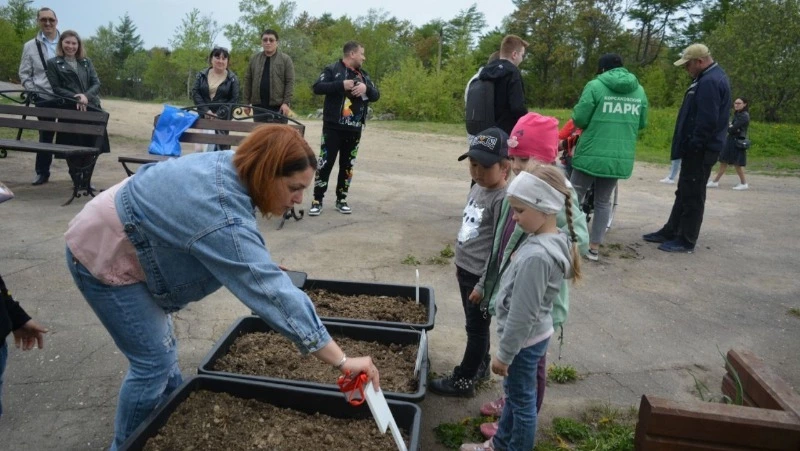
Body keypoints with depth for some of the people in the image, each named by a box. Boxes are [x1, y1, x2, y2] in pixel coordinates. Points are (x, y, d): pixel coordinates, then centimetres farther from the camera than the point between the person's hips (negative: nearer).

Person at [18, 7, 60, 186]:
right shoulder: (30, 46, 8)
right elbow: (24, 73, 9)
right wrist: (33, 92, -4)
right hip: (44, 98, 1)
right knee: (45, 135, 8)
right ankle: (42, 172, 19)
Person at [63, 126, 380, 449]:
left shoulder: (233, 166, -9)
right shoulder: (225, 221, -37)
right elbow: (275, 294, -41)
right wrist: (342, 361, -39)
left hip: (120, 244, 9)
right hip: (104, 257, -9)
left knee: (160, 347, 19)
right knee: (155, 360, -4)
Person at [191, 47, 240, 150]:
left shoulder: (232, 78, 1)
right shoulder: (202, 75, 8)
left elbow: (234, 99, -4)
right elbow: (195, 93, 2)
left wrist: (219, 114, -14)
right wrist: (206, 110, -13)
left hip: (223, 118, -2)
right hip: (204, 116, 2)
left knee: (221, 144, -9)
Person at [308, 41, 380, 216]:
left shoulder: (363, 75, 16)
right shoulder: (332, 69, -1)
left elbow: (376, 96, 13)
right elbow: (317, 88, -12)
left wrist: (366, 88, -8)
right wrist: (341, 84, -19)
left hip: (354, 129, 5)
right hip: (333, 127, -5)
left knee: (347, 165, 9)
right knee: (325, 163, -4)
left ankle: (341, 200, 19)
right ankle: (317, 201, 4)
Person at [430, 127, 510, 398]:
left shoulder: (503, 199, -21)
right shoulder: (477, 188, 6)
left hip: (482, 276, -9)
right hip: (466, 270, 9)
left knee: (477, 328, 7)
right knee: (475, 326, 22)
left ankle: (463, 380, 19)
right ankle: (480, 367, 39)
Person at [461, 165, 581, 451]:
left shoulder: (536, 255, -32)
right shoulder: (556, 240, -2)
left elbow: (522, 314, -25)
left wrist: (504, 354, -14)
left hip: (524, 340, -10)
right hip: (533, 334, 10)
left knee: (522, 401, 12)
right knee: (513, 394, 25)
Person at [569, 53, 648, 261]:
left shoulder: (595, 86, -6)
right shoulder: (639, 90, 10)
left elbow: (579, 119, -8)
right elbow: (642, 124, 16)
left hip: (592, 154, -4)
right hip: (620, 157, 5)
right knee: (603, 202, 15)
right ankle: (595, 247, 17)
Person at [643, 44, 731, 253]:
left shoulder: (710, 82, -19)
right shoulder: (710, 78, 16)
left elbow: (707, 121, -26)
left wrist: (693, 145, -19)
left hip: (700, 150, -11)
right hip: (699, 148, 11)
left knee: (692, 195, -3)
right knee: (684, 193, 16)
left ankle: (686, 241, 6)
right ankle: (670, 232, 25)